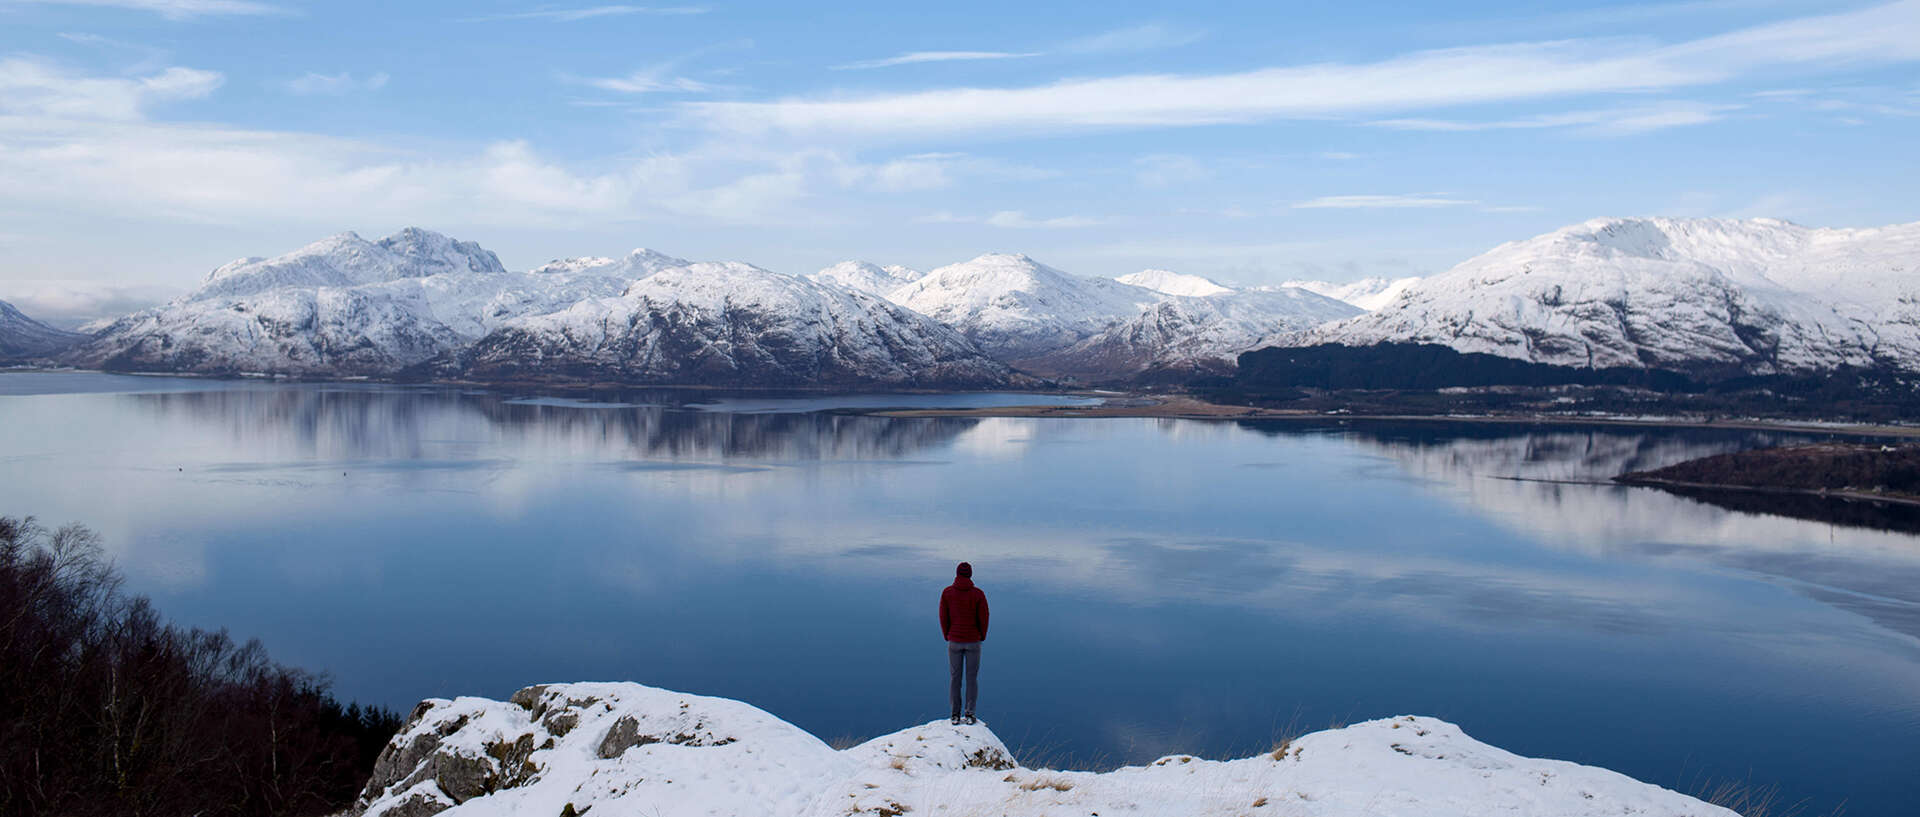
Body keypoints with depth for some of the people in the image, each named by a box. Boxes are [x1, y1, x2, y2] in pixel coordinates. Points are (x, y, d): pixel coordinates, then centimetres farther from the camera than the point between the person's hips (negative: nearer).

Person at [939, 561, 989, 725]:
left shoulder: (947, 593, -6)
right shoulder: (978, 594, -10)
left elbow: (943, 618, -3)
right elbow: (983, 618, -6)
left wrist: (947, 637, 11)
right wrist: (982, 637, 10)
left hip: (954, 642, 1)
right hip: (973, 642, -1)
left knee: (955, 678, 8)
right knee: (972, 678, 7)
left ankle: (955, 715, 10)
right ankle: (969, 714, 7)